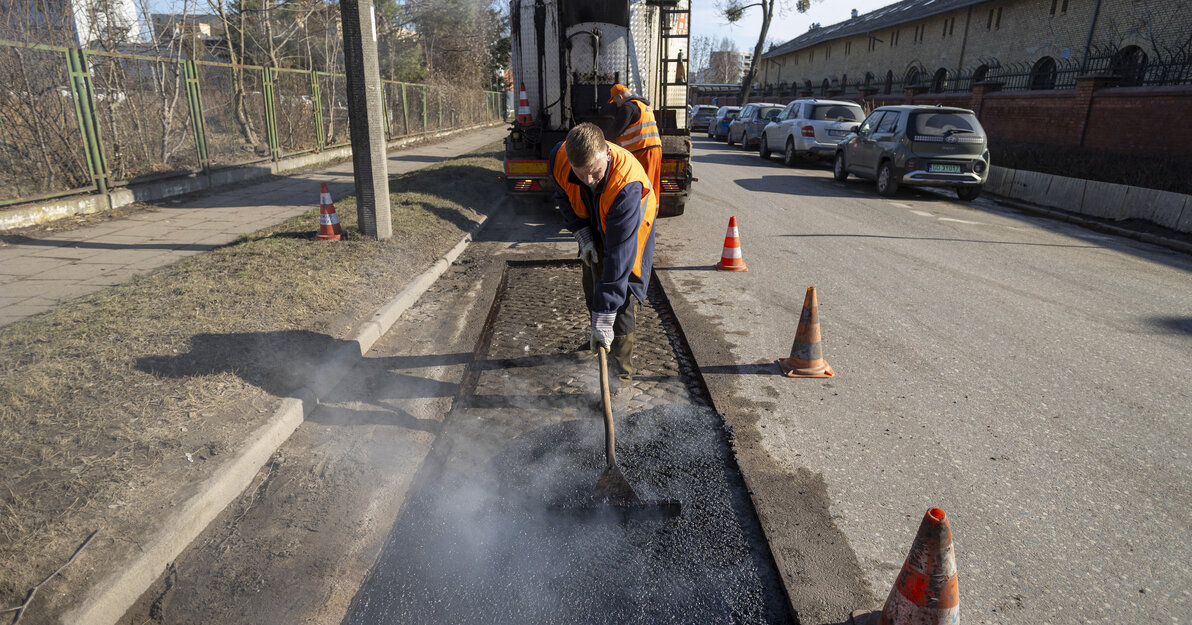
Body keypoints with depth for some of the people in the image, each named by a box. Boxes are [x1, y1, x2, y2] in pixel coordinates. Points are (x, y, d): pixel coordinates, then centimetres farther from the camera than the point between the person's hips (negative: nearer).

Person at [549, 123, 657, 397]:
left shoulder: (627, 184, -45)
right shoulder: (559, 157, -29)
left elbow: (619, 254, -46)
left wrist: (604, 317, -46)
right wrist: (582, 235, -15)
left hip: (631, 230, -5)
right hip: (594, 228, 6)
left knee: (622, 299, -12)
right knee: (592, 287, 18)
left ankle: (622, 376, 0)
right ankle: (597, 342, 45)